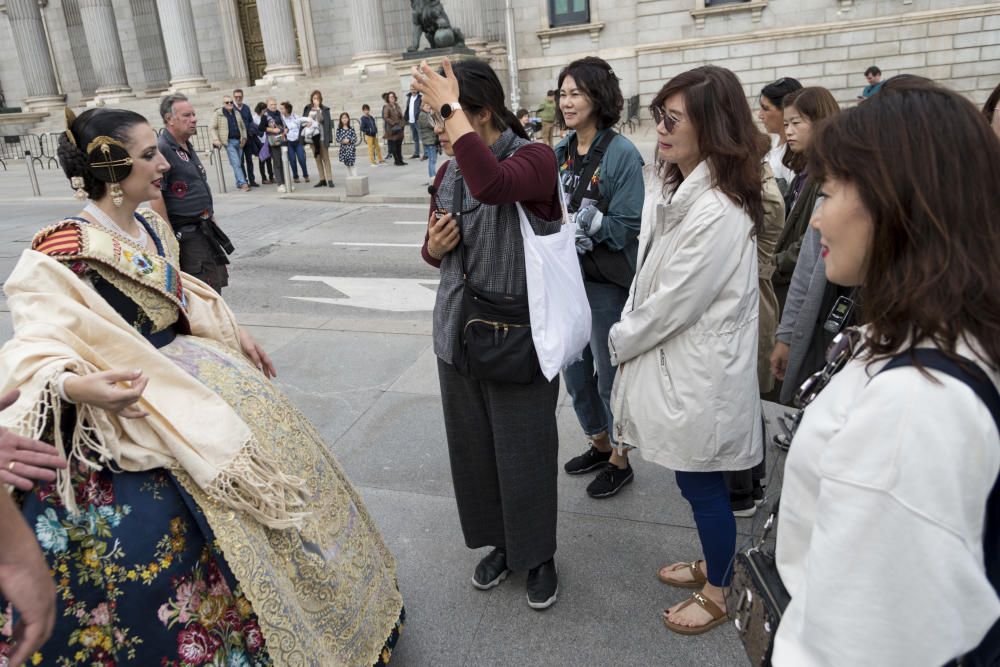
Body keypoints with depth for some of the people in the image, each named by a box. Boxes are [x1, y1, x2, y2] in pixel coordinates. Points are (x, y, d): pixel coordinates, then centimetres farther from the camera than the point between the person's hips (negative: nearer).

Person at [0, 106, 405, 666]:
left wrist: (237, 334, 18)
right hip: (134, 397, -8)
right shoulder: (61, 254, -20)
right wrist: (73, 385, -47)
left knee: (266, 461, 17)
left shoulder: (151, 225, 4)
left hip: (193, 369, 9)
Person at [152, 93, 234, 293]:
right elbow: (155, 197, -20)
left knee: (216, 284, 16)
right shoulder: (161, 150, -16)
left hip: (205, 230, 10)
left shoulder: (187, 147, 14)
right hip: (186, 235, -10)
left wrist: (211, 222, 23)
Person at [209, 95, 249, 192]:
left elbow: (243, 127, 22)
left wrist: (244, 138, 10)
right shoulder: (218, 114, 0)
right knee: (236, 163, -12)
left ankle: (239, 183, 16)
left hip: (239, 141, 5)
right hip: (229, 142, -5)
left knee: (240, 163, 6)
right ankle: (243, 183, -15)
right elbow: (212, 128, -1)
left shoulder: (237, 113, 15)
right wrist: (216, 140, -12)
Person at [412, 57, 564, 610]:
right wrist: (433, 247, -5)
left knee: (524, 449, 7)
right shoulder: (447, 173, 7)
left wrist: (450, 105, -28)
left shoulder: (534, 159, -13)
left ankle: (538, 555, 32)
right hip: (458, 329, 7)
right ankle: (501, 542, 39)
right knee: (472, 443, 16)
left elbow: (491, 184, -38)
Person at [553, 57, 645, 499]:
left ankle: (620, 460, 28)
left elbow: (628, 227, -16)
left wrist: (588, 222, -27)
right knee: (574, 370, 18)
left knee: (610, 374, 7)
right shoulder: (560, 153, 6)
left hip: (606, 283, -6)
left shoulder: (622, 154, -13)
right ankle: (598, 443, 40)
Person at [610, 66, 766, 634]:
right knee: (696, 481, 23)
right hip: (674, 357, 9)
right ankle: (712, 564, 45)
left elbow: (675, 303, -20)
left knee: (703, 484, 10)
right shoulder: (673, 189, 6)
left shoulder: (718, 212, -24)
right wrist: (629, 334, 1)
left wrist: (620, 339, -7)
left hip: (700, 372, -9)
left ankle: (718, 594, 32)